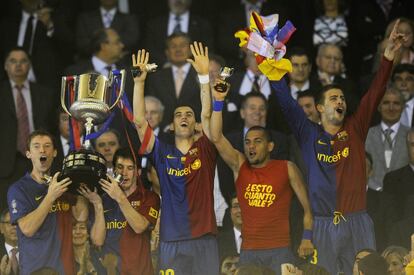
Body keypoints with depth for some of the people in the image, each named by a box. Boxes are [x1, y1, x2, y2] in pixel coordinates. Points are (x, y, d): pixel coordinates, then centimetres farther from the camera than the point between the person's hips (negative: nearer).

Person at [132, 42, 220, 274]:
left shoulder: (204, 150, 7)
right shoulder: (162, 153, 10)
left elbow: (207, 115, -5)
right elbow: (139, 121, 3)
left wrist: (205, 76, -14)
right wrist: (139, 82, -5)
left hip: (204, 240, -1)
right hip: (172, 242, 1)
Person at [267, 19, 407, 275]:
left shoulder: (355, 129, 9)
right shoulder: (309, 134, 8)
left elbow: (374, 95, 1)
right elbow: (286, 101, 3)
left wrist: (388, 56, -8)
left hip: (357, 223, 0)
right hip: (323, 224, 0)